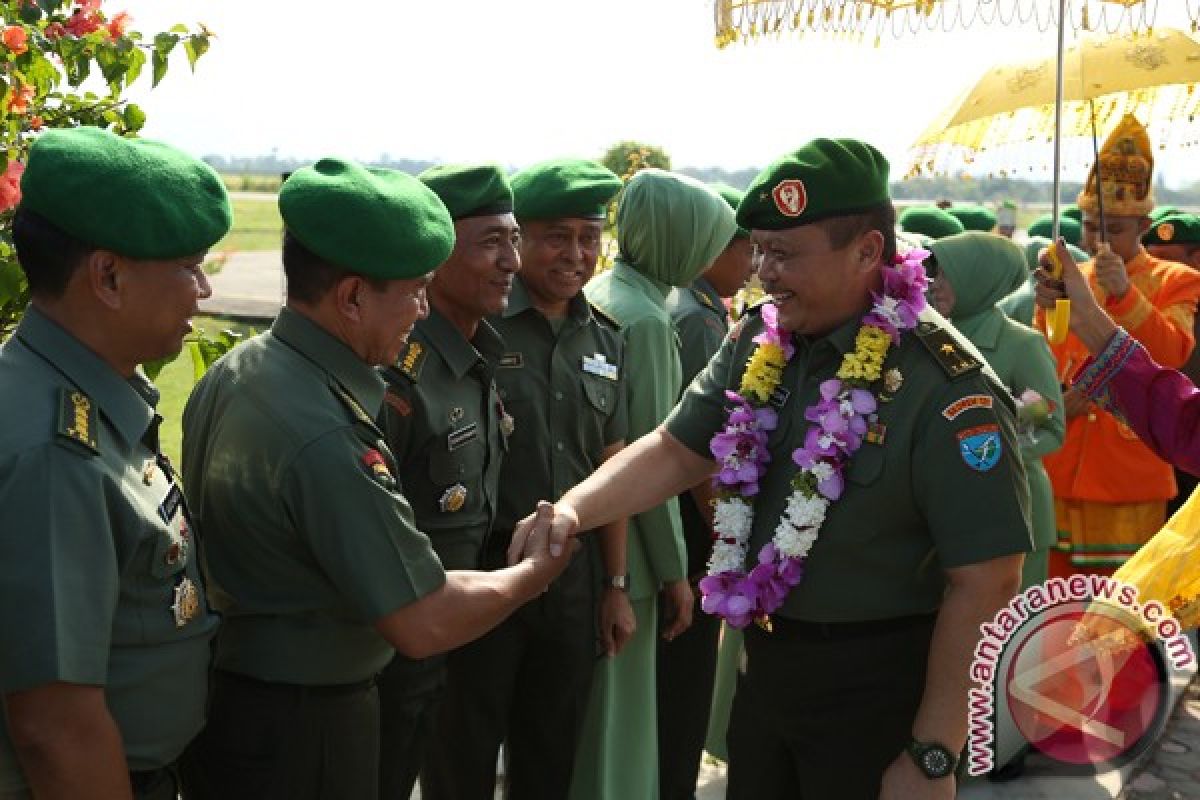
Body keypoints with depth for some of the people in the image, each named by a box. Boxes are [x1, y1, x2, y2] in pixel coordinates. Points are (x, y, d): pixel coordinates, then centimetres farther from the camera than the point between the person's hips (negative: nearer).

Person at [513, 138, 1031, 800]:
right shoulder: (758, 342, 0)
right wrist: (574, 510, -12)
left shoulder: (944, 386, -22)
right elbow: (676, 450, 7)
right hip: (767, 663, 7)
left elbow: (986, 579, -22)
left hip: (876, 686, -6)